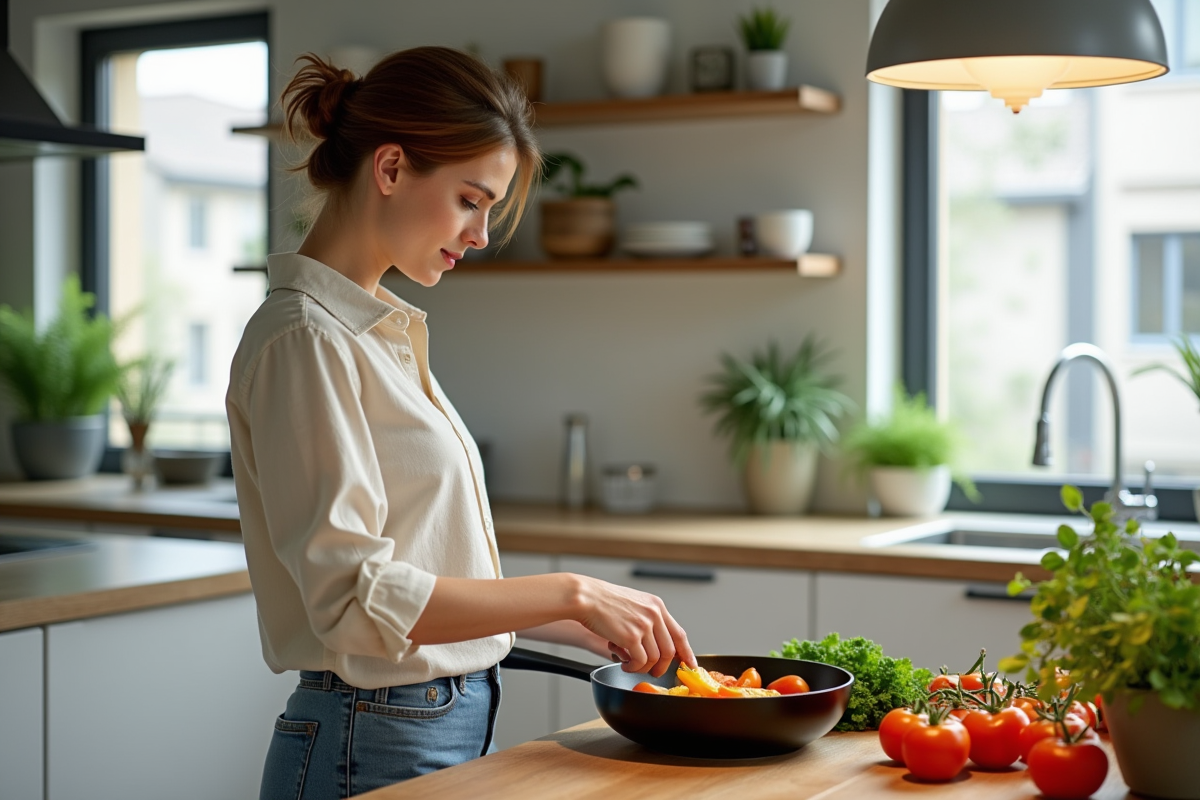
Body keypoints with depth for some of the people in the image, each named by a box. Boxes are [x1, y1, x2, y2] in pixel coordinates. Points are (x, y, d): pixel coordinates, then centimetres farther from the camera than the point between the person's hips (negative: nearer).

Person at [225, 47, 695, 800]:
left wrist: (593, 626, 7)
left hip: (456, 727, 8)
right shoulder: (306, 340, -17)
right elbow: (356, 597, -22)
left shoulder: (383, 329, 11)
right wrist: (571, 593, -21)